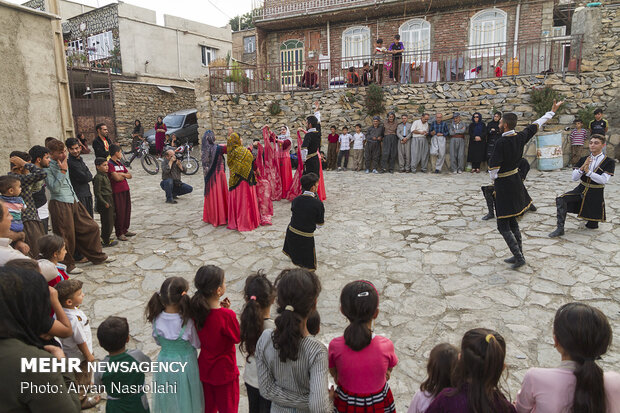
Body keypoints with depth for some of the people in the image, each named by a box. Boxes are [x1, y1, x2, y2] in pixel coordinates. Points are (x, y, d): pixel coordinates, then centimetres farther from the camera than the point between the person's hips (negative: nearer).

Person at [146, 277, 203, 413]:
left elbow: (158, 341, 0)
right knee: (185, 401, 19)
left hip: (164, 362, 3)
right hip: (185, 364, -3)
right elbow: (197, 344, -12)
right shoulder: (187, 321, -27)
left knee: (167, 402, 24)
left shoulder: (156, 319, -17)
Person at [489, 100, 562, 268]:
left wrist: (494, 180, 2)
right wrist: (552, 111, 32)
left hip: (504, 185, -8)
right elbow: (536, 125, 16)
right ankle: (518, 255, 26)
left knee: (503, 226, -1)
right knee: (512, 221, 19)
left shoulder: (501, 142, -21)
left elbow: (493, 168, -19)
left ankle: (519, 257, -1)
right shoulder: (520, 137, -1)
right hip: (516, 181, 8)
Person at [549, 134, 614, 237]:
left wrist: (588, 171, -29)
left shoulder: (609, 162, -9)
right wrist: (582, 167, -24)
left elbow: (604, 180, -21)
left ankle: (592, 221, 47)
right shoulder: (584, 160, 1)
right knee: (561, 199, -26)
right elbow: (574, 178, -6)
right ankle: (560, 229, -20)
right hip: (581, 190, 3)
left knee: (592, 225, 7)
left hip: (595, 194, -2)